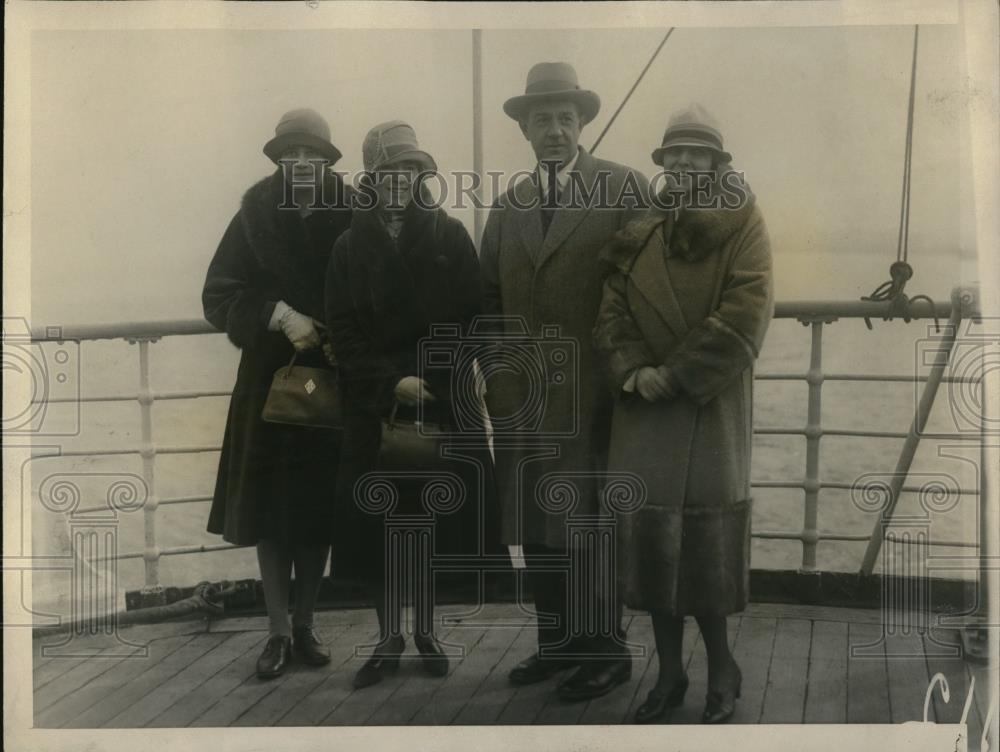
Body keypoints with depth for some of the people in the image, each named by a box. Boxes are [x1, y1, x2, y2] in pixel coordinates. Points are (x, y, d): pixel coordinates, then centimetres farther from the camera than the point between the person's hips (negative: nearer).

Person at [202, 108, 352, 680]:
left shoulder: (350, 219, -1)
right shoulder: (255, 218, 0)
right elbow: (218, 295, -5)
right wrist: (279, 316, -17)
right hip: (271, 381, 0)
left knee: (319, 506, 7)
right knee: (270, 508, 2)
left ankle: (306, 624, 19)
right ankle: (280, 630, 12)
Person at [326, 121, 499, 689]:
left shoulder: (450, 237, 4)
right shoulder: (352, 245, 6)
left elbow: (465, 321, -1)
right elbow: (344, 329, 0)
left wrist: (423, 382, -9)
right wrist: (391, 383, -12)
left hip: (442, 398, -1)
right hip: (375, 404, 1)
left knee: (435, 515, 4)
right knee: (377, 521, 1)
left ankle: (426, 630, 19)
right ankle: (390, 638, 14)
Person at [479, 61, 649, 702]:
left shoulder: (625, 188, 0)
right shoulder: (507, 207, 16)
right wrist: (499, 371, 7)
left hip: (593, 396, -5)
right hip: (521, 398, 5)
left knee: (591, 524, 2)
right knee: (537, 526, 10)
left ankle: (606, 649, 16)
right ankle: (558, 641, 23)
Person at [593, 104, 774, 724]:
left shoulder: (742, 227, 1)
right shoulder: (640, 233, 12)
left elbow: (744, 318, -11)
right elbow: (612, 312, 6)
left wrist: (673, 375, -14)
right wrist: (634, 371, -12)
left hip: (711, 407, -3)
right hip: (645, 408, 4)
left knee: (706, 535, -1)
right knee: (651, 532, 2)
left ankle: (722, 672, 19)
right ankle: (670, 673, 16)